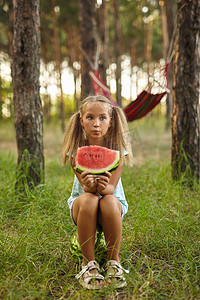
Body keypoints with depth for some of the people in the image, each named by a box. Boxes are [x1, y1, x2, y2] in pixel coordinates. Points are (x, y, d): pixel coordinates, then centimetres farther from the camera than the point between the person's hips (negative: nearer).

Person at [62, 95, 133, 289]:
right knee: (88, 199, -36)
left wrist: (104, 187, -43)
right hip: (81, 206, 0)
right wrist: (89, 186, -42)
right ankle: (89, 262, -20)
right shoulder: (76, 149, -9)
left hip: (113, 202, 0)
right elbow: (86, 188, -16)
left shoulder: (117, 149, -10)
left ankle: (113, 261, -16)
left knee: (109, 202, -37)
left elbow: (111, 188, -18)